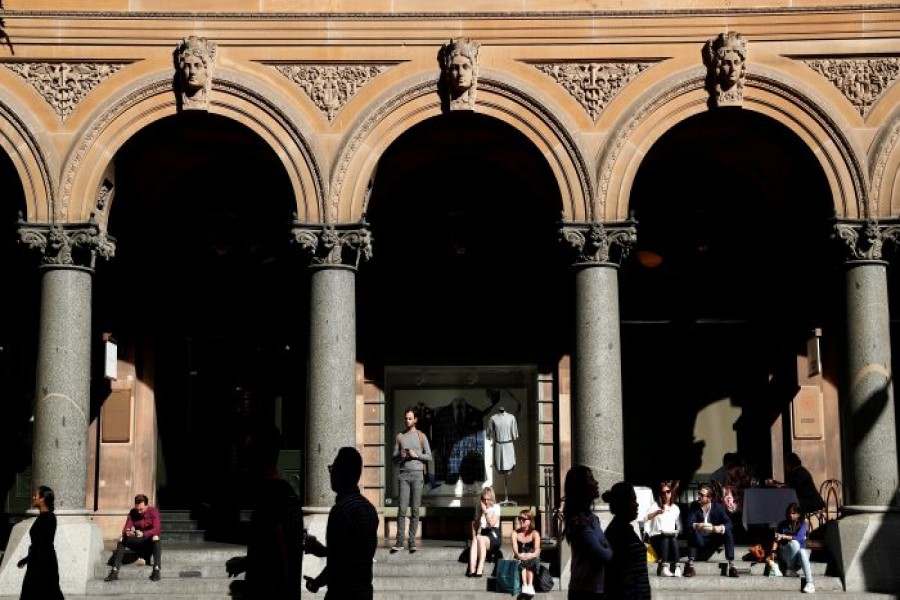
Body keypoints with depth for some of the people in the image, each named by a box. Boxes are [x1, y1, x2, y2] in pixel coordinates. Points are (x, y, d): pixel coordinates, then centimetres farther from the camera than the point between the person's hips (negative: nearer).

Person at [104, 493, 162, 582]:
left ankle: (156, 570, -38)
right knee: (122, 539, -18)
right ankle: (114, 571, -23)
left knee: (155, 537, -35)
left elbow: (157, 529, -28)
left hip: (151, 541, -4)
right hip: (138, 542, 4)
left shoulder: (153, 511, -16)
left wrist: (143, 534, -45)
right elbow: (125, 529, -11)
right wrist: (126, 533, -36)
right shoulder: (133, 513, -5)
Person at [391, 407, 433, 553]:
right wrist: (400, 456, -7)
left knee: (415, 509, -1)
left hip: (417, 474, -1)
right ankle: (399, 542, -6)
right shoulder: (400, 436, 13)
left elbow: (429, 456, 5)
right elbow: (394, 457, 14)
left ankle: (412, 542, 1)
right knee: (402, 509, -6)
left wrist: (416, 454, -10)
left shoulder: (421, 436, 8)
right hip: (404, 474, 1)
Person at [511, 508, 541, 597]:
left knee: (534, 560, -34)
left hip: (532, 560, -1)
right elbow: (515, 549, -12)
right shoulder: (515, 533, 4)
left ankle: (530, 585, -45)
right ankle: (525, 585, -46)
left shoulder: (535, 534, 1)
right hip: (519, 561, 1)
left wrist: (531, 555, -39)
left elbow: (537, 550, -15)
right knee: (521, 561, -33)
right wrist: (519, 555, -36)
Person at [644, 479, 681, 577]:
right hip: (656, 536, -2)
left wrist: (676, 532, -2)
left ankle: (675, 567, -39)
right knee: (665, 539, -36)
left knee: (674, 540, -33)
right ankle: (663, 568, -44)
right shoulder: (655, 505, 5)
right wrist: (656, 513, -32)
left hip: (671, 536, 2)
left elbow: (679, 525, 20)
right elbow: (646, 518, -14)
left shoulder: (675, 508, 17)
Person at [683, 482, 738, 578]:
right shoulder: (695, 507, -5)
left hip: (714, 541, 1)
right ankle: (690, 565, -34)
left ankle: (731, 565, -28)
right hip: (700, 541, -1)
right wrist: (697, 526, -44)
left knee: (728, 532, -25)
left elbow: (728, 523, -15)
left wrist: (721, 528, -39)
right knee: (692, 532, -31)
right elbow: (689, 523, -19)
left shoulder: (718, 507, -4)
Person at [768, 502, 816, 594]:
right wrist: (773, 552, -17)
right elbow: (776, 539, -2)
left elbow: (799, 537, -15)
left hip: (800, 551, 0)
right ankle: (790, 568, -20)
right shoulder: (783, 524, 3)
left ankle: (810, 583, -45)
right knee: (794, 543, -36)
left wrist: (783, 536, -21)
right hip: (786, 553, 0)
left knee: (802, 552, -39)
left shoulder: (802, 524, 1)